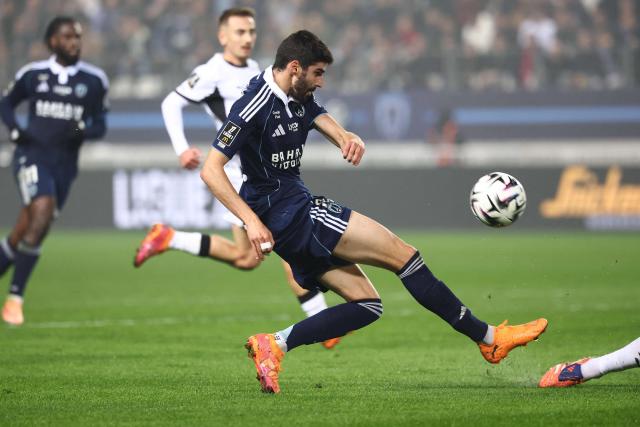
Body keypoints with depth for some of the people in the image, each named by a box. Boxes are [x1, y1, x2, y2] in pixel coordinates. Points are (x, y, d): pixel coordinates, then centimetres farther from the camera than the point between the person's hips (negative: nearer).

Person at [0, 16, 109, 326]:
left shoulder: (94, 80, 3)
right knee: (42, 212, -23)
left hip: (65, 163, 3)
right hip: (32, 156, -3)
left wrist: (82, 131, -13)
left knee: (28, 231, 5)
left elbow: (100, 126, 9)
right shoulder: (32, 74, 1)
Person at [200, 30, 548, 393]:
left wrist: (349, 139, -22)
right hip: (288, 213, -10)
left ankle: (273, 345, -4)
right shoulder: (256, 104, -15)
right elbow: (211, 169, -18)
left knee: (367, 304, 6)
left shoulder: (299, 99, 13)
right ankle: (489, 338, -9)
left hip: (296, 220, 10)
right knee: (400, 252, -11)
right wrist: (252, 220, -26)